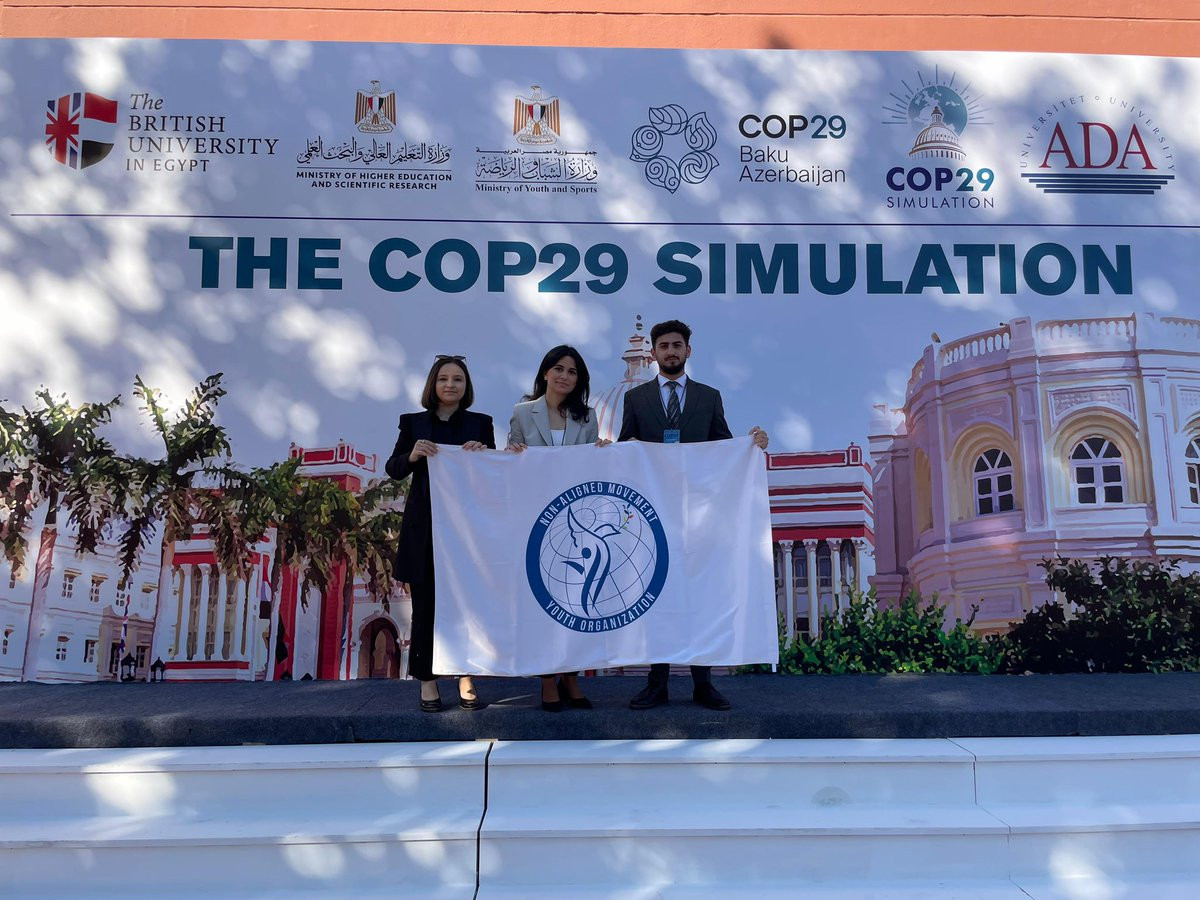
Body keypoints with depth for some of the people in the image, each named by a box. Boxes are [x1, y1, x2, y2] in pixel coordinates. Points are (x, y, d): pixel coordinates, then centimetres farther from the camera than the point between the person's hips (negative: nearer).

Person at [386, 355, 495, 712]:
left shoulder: (481, 424, 7)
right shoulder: (414, 423, 7)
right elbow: (393, 469, 2)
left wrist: (483, 453, -14)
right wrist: (412, 455, -17)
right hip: (425, 528, 0)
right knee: (426, 604, 4)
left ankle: (466, 679, 12)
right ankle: (427, 681, 13)